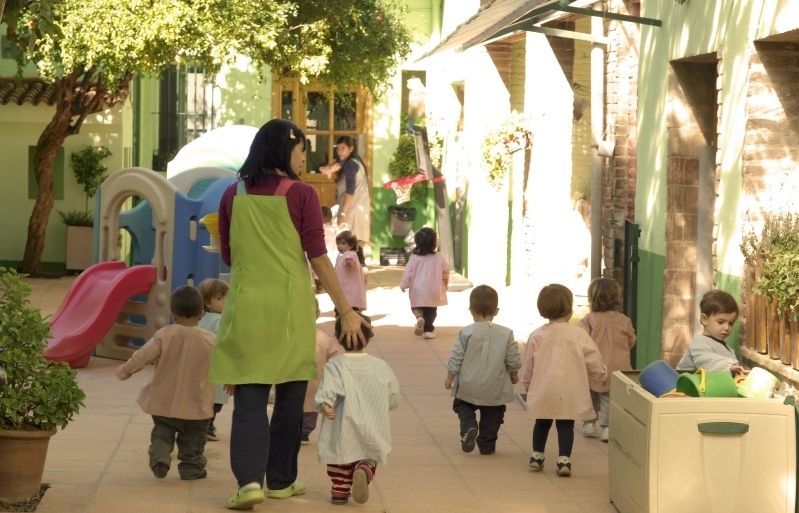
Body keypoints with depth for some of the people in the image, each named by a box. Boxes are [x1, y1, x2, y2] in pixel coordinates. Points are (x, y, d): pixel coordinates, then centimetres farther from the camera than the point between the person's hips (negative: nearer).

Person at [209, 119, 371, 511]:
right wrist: (346, 310, -3)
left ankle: (249, 479, -16)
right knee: (289, 396, 12)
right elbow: (318, 258, -8)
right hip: (290, 306, -2)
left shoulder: (233, 195, 5)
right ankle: (280, 480, 19)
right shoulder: (302, 194, -6)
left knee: (249, 397, 1)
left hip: (245, 305, 2)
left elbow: (227, 255, 12)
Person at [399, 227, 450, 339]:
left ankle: (419, 317, -12)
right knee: (431, 311, 12)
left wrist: (404, 285, 6)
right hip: (433, 290, 1)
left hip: (418, 290, -1)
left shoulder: (414, 257, -11)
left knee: (416, 306, 18)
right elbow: (446, 269, 5)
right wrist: (445, 281, 25)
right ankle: (428, 329, 8)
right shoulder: (438, 257, -6)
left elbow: (408, 272, -8)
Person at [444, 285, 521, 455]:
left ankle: (469, 427, -6)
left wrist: (450, 377, 5)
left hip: (468, 387, -1)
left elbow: (455, 359, -10)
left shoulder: (466, 333, -12)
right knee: (492, 416, 18)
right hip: (495, 390, 1)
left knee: (462, 406, 20)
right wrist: (514, 375, 18)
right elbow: (513, 361, -2)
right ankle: (487, 444, 19)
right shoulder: (506, 334, -7)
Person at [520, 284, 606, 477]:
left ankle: (537, 455, 27)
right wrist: (600, 374, 21)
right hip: (570, 393, -2)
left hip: (543, 391, 2)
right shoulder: (579, 335, -7)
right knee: (566, 425, 4)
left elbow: (527, 366, 9)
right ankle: (564, 459, -4)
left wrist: (527, 383, 27)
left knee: (542, 423, 19)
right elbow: (594, 361, 0)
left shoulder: (537, 336, -1)